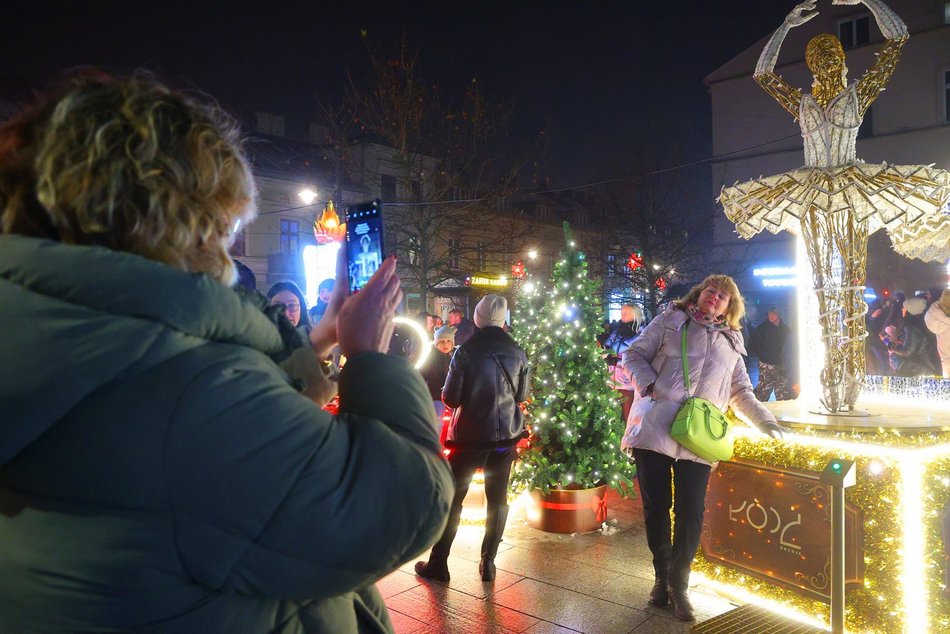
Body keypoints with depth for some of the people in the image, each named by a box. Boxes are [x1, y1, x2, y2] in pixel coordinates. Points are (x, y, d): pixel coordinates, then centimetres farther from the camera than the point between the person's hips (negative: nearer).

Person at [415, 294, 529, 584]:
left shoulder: (466, 351, -14)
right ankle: (488, 563, 18)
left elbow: (450, 398, -12)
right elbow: (521, 395, 8)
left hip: (471, 435, -3)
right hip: (505, 435, 3)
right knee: (498, 499, 13)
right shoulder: (517, 352, -2)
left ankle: (438, 563, 12)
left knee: (452, 498, 7)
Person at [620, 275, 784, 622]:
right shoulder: (670, 321, 9)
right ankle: (662, 577, 24)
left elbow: (741, 392, 22)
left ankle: (678, 584, 17)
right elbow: (634, 355, 7)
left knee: (691, 511, -1)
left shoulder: (730, 343, 20)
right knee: (656, 506, 5)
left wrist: (767, 423, 9)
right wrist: (648, 386, -9)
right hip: (655, 429, -2)